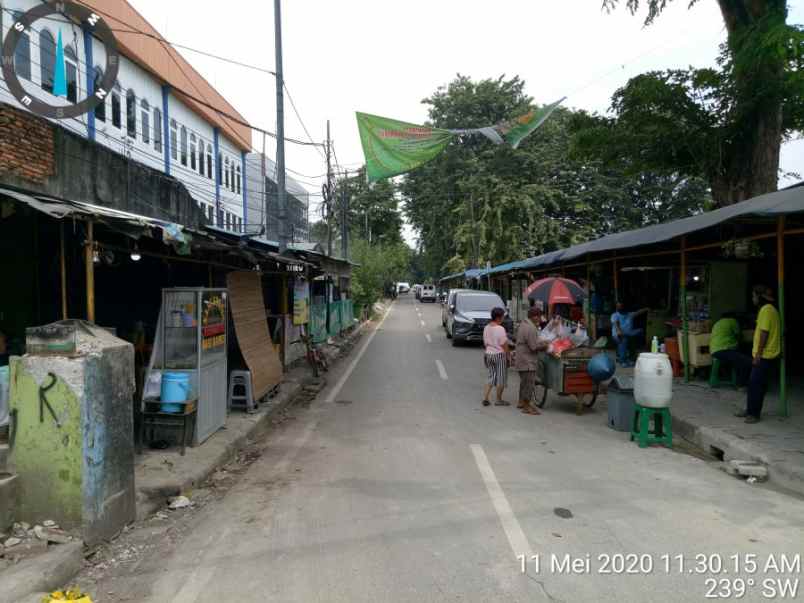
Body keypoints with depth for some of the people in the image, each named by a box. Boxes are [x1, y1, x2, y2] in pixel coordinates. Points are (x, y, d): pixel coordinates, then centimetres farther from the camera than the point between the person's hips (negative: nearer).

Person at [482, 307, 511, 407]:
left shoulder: (486, 328, 5)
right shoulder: (500, 329, -17)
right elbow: (504, 345, -15)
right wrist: (509, 355, -5)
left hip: (488, 354, 7)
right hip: (499, 355, -7)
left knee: (491, 377, 15)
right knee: (501, 378, 6)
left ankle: (485, 398, 8)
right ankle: (499, 400, 14)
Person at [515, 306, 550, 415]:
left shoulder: (523, 324, 11)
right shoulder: (531, 328, -22)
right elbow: (534, 347, -23)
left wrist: (542, 342, 12)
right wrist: (544, 345, -7)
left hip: (522, 359, 11)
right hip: (528, 361, -11)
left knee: (524, 381, 21)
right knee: (529, 383, -3)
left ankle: (521, 402, 32)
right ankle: (526, 407, 4)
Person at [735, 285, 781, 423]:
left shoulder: (766, 310, -16)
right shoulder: (769, 309, 15)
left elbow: (764, 333, -20)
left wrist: (758, 354, -19)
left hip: (764, 355, -10)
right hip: (765, 354, 10)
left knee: (756, 384, -3)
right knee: (753, 383, 14)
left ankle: (754, 413, 4)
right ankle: (750, 410, 22)